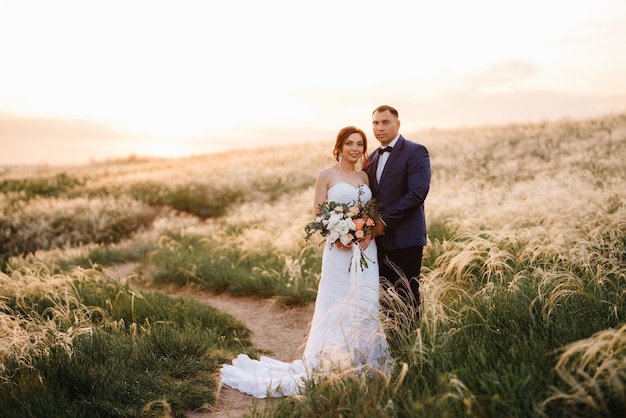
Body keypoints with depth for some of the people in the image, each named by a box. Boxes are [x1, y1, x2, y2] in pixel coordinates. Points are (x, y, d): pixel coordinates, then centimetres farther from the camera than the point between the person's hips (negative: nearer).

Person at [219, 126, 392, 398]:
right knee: (337, 306, -1)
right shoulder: (326, 176, 0)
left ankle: (364, 363, 19)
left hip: (366, 250, 5)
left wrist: (370, 233, -6)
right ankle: (332, 365, 9)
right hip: (339, 251, -4)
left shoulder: (364, 177, 13)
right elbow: (318, 215, -3)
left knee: (365, 304, 7)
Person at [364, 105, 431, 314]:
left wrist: (385, 221, -16)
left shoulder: (416, 152, -7)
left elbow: (417, 193, -17)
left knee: (407, 297, -1)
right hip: (380, 239, 7)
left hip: (405, 239, -7)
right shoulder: (372, 158, 16)